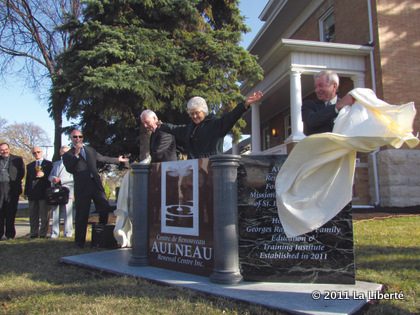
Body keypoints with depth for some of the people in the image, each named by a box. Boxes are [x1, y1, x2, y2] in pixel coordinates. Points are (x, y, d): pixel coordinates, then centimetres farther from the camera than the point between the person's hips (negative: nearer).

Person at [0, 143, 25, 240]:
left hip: (11, 189, -2)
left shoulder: (17, 159, 9)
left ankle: (10, 234, 8)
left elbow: (21, 173, 5)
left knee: (11, 212, 1)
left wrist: (15, 182, -5)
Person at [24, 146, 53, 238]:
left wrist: (44, 175, -18)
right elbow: (28, 179, 14)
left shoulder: (49, 164, 4)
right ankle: (34, 233, 14)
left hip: (44, 192, -4)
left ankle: (43, 234, 4)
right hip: (32, 193, 4)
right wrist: (26, 192, 8)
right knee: (33, 215, 7)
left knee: (44, 215, -1)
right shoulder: (29, 166, 18)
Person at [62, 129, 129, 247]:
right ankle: (80, 242, 12)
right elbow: (69, 169, -11)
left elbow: (102, 158, 29)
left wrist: (118, 159, 35)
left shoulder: (90, 150, 18)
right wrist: (76, 154, -19)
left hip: (96, 185, 5)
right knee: (82, 216, -1)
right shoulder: (68, 155, 4)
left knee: (105, 210, 7)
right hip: (82, 188, -4)